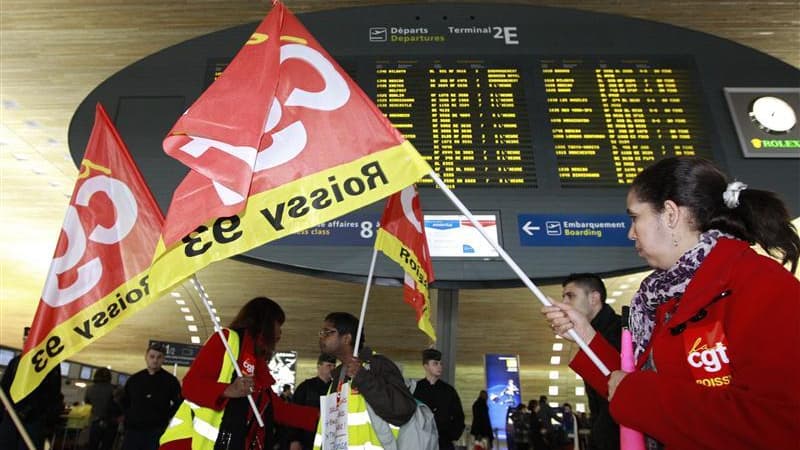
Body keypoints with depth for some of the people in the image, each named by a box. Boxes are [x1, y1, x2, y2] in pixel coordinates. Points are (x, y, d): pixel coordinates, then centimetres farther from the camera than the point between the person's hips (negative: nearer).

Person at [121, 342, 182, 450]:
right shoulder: (134, 379, 9)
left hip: (157, 432, -3)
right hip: (133, 430, 4)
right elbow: (124, 401, 23)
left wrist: (166, 416, -7)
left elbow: (179, 403, 1)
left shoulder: (170, 380, -2)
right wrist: (128, 416, 11)